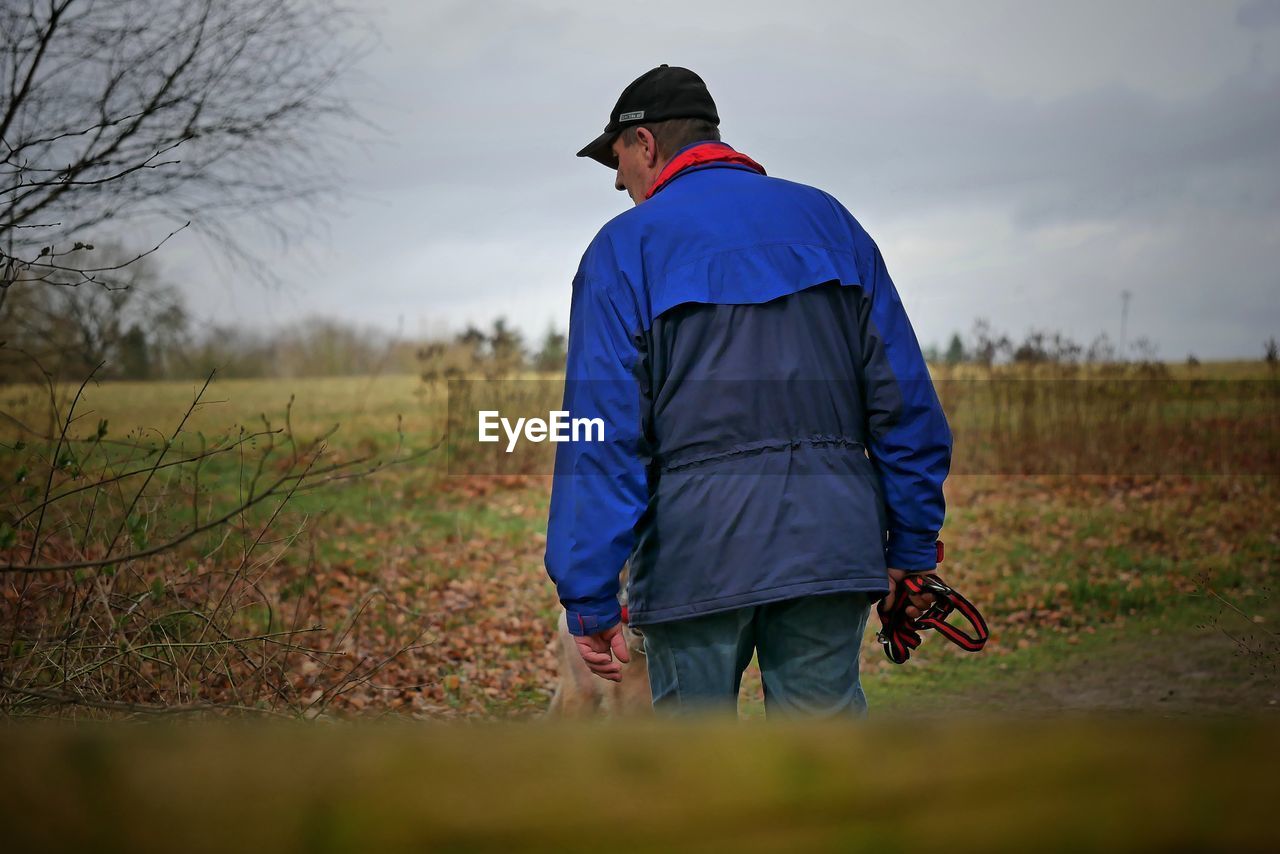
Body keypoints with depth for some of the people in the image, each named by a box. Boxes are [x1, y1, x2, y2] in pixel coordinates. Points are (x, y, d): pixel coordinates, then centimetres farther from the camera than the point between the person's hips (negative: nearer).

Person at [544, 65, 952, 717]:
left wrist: (589, 599, -7)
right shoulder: (827, 220, 14)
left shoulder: (626, 246, 1)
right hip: (830, 540, 3)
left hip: (696, 546, -3)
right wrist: (909, 546, 12)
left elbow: (602, 433, -7)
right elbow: (905, 398, 9)